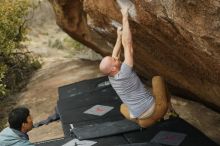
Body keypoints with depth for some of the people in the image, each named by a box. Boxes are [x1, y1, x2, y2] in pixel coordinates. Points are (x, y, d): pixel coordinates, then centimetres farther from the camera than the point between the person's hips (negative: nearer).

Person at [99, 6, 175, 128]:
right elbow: (127, 44, -25)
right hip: (156, 109, -6)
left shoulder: (111, 78, -4)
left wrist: (119, 37, 17)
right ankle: (169, 106, 25)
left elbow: (114, 55, 14)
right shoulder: (124, 74, -24)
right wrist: (125, 17, -21)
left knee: (123, 107, 38)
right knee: (157, 78, 13)